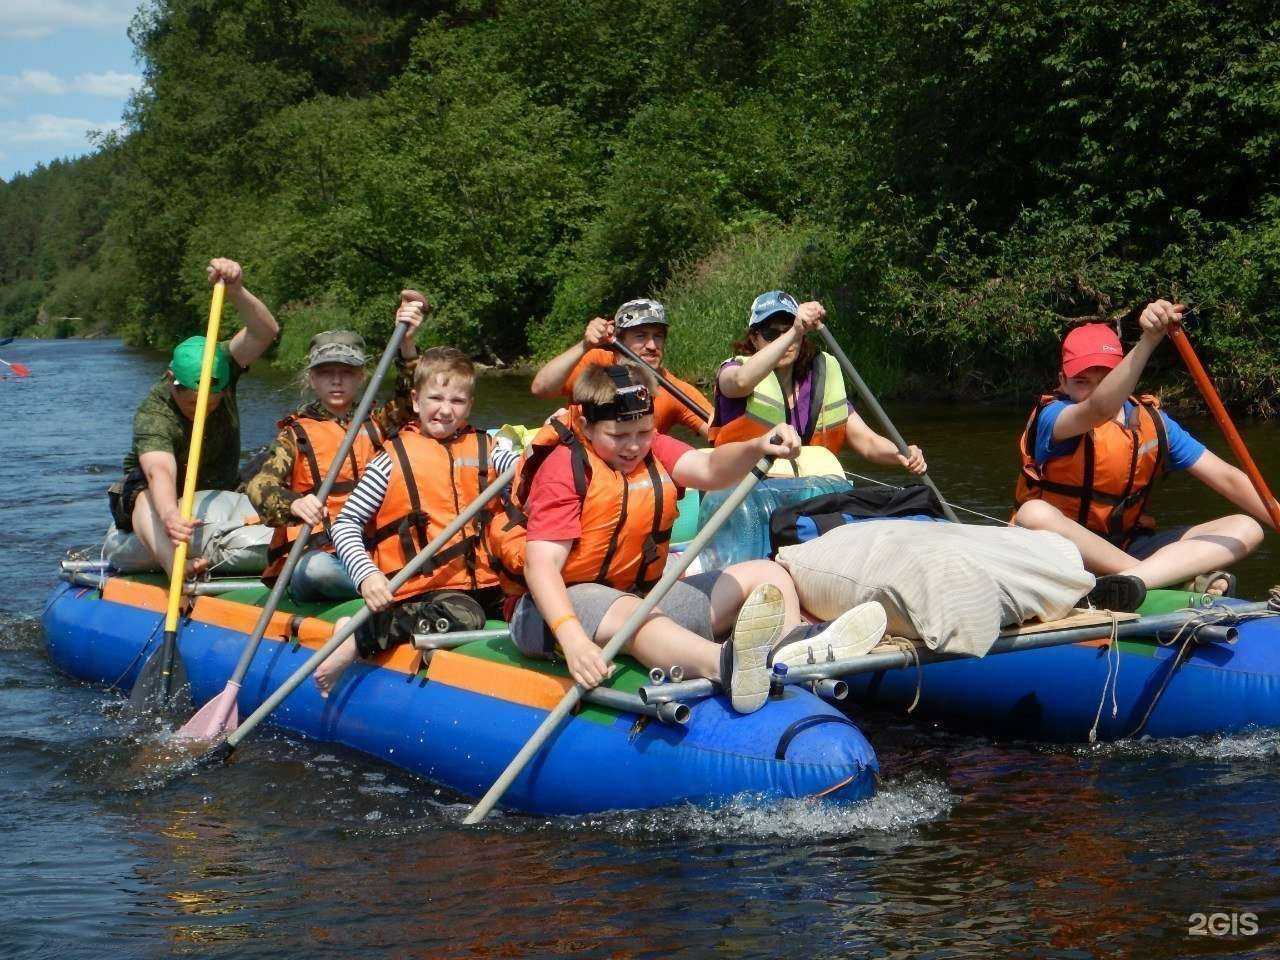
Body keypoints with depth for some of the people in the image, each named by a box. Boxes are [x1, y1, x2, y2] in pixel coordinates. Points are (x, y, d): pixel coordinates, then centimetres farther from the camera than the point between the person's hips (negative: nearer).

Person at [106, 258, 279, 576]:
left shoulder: (221, 366, -14)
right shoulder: (152, 415, -29)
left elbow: (265, 332, -29)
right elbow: (159, 471, -47)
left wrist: (236, 291, -47)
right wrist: (169, 514, -68)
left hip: (221, 494, 8)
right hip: (157, 498, -8)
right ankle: (178, 572, -65)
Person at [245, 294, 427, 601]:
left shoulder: (375, 425, 20)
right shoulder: (296, 434, 7)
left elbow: (410, 400, 2)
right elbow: (260, 486, -8)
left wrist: (406, 345, -11)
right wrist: (294, 505, -31)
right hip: (313, 551, -3)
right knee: (318, 569, -39)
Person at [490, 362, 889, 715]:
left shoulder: (655, 450, 9)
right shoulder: (564, 467, -12)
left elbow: (707, 469, -13)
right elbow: (542, 563, -24)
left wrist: (756, 448, -37)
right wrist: (572, 639, -41)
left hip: (645, 592, 8)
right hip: (563, 602, -8)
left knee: (767, 574, 1)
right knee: (629, 614, -42)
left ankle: (790, 649, -36)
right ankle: (727, 666, -72)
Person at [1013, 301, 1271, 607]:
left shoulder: (1153, 423, 5)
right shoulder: (1052, 416, -12)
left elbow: (1226, 478, 1)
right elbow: (1099, 409, -36)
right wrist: (1149, 340, -47)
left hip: (1128, 548, 6)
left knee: (1245, 528, -9)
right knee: (1034, 514, -39)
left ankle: (1132, 580, -38)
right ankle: (1194, 579, -38)